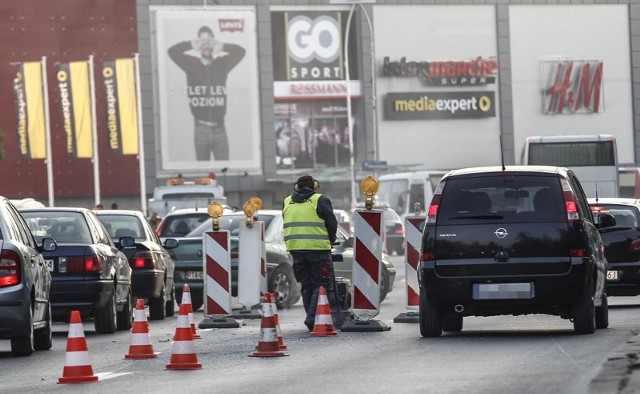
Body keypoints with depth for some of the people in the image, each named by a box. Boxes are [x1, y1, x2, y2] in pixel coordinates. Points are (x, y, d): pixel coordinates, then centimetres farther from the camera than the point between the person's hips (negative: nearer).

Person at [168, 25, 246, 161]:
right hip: (201, 128, 0)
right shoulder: (192, 65, 5)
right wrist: (193, 45, -13)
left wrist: (221, 46, -11)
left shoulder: (222, 64, 6)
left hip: (219, 128, 0)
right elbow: (172, 51, -3)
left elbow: (240, 51, 0)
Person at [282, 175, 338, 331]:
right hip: (318, 248, -5)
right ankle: (313, 317, -14)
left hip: (295, 249, 5)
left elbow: (287, 226, 16)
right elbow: (332, 224, -1)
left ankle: (312, 319, 14)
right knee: (322, 285, 0)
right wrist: (330, 241, 15)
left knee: (306, 286, 13)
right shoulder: (320, 201, -3)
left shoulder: (287, 202, 11)